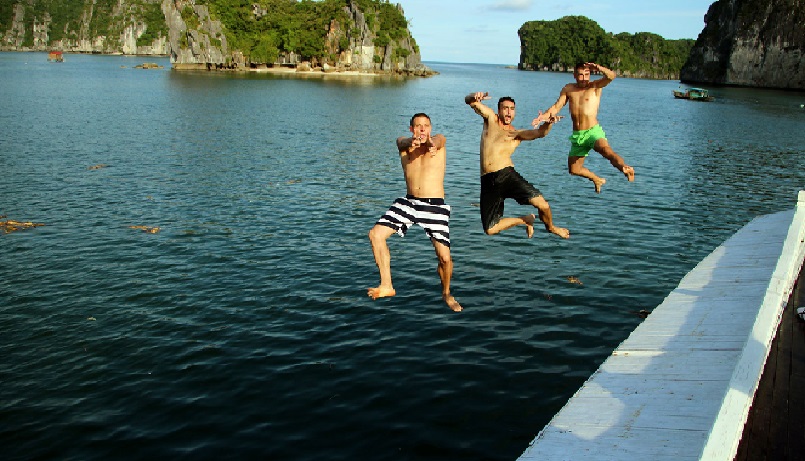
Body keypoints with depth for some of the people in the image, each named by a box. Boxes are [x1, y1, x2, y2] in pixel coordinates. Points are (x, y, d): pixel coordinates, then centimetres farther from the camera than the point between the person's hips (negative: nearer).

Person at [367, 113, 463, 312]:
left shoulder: (439, 140, 1)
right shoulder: (404, 143, 6)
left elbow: (437, 139, -25)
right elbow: (403, 142, -20)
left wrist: (432, 144, -53)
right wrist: (412, 141, -47)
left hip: (435, 206, -3)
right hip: (409, 202, 3)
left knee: (444, 257, -9)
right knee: (376, 234, -13)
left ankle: (446, 293, 21)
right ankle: (386, 285, -5)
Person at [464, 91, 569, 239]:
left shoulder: (516, 134, 13)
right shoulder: (490, 118, 18)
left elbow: (539, 133, -4)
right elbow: (469, 101, 10)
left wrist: (548, 124, -28)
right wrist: (475, 96, -15)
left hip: (507, 175, -1)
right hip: (488, 181, 2)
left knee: (542, 205, -19)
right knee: (490, 230, -2)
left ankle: (550, 227, 17)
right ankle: (525, 220, 26)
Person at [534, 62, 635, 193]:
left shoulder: (595, 86, -2)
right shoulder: (568, 89, 10)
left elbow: (611, 76, -19)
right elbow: (557, 106, 5)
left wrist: (598, 68, -38)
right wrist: (544, 115, -14)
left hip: (593, 131, -6)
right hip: (577, 135, 6)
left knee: (606, 150, -37)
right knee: (573, 169, 13)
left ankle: (625, 168, -58)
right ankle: (597, 180, 37)